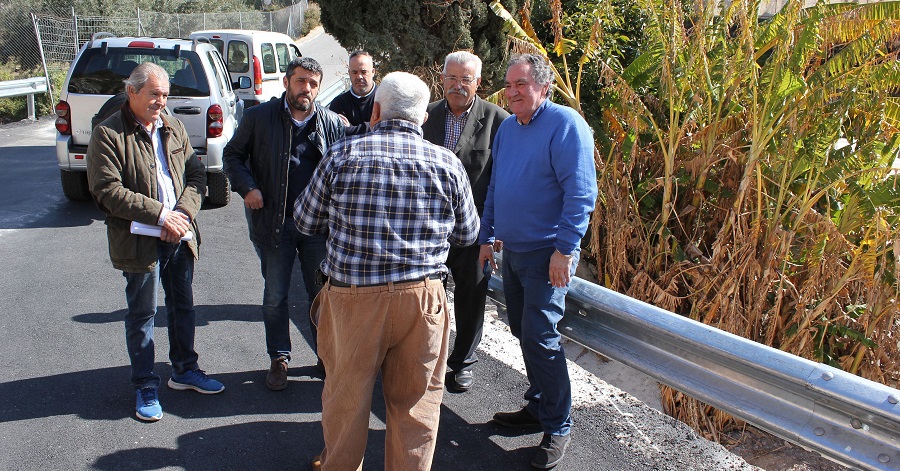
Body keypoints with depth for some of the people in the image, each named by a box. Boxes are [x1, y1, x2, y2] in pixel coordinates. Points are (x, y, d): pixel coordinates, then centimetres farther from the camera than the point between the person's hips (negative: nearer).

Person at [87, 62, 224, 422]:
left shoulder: (174, 128, 8)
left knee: (183, 306, 17)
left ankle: (184, 369, 35)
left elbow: (196, 174, 7)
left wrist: (183, 213, -10)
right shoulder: (108, 134, -10)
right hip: (140, 241, -5)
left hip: (180, 236, 6)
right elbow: (107, 190, -17)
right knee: (142, 314, 7)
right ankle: (145, 387, 22)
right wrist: (160, 214, -20)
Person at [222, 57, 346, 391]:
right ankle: (279, 359, 26)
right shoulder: (258, 117, -1)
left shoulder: (332, 123, 2)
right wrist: (247, 187, -9)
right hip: (274, 221, -1)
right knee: (275, 296, 9)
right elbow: (232, 155, 7)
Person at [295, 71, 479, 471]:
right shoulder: (447, 163, -1)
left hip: (353, 296, 0)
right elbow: (467, 234, 10)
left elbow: (306, 221, 6)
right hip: (423, 298, 1)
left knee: (346, 393, 19)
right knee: (415, 402, 14)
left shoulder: (343, 155, -5)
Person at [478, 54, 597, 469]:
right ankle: (537, 406, 31)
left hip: (547, 252, -8)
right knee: (524, 333, 15)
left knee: (540, 338, -7)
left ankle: (557, 427, 8)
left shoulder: (566, 124, -13)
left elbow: (581, 192, -18)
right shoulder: (507, 127, 11)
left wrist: (565, 250, -21)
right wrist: (487, 237, 17)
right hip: (512, 249, 8)